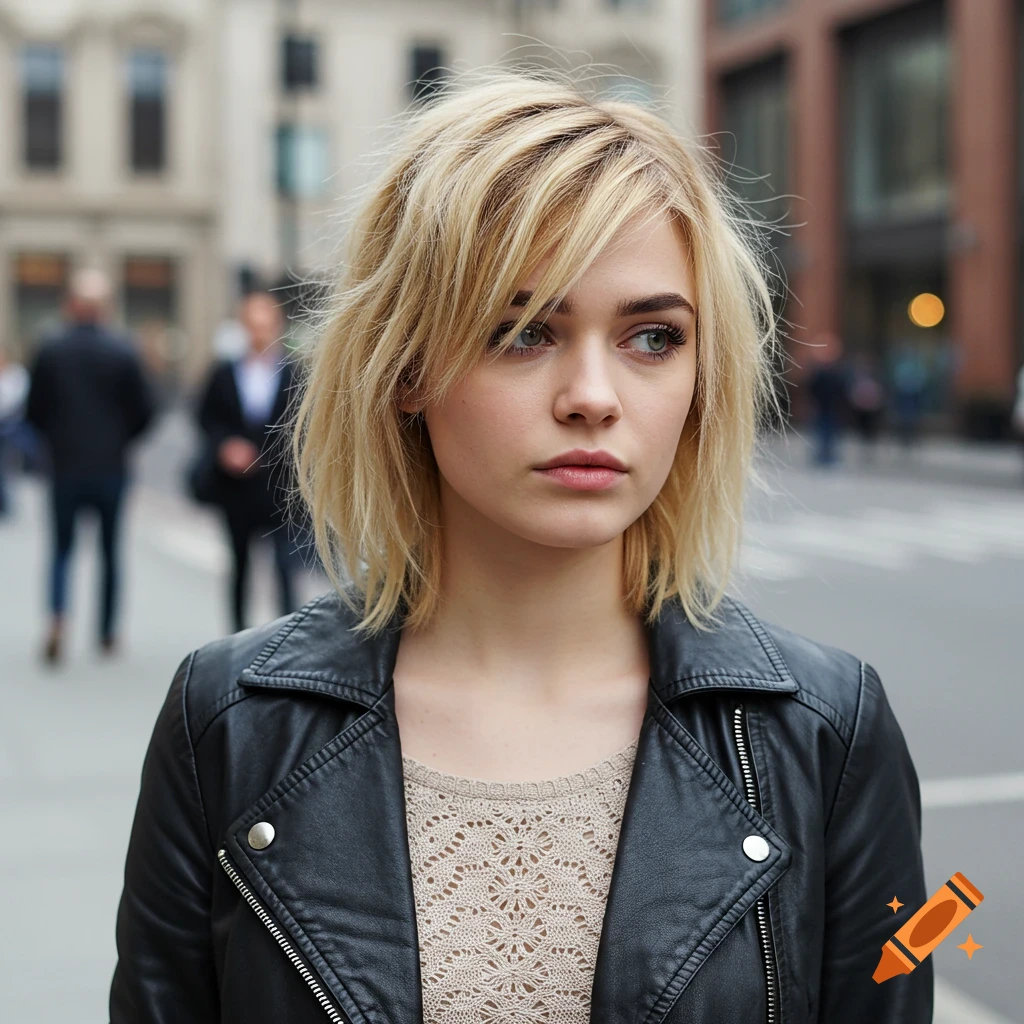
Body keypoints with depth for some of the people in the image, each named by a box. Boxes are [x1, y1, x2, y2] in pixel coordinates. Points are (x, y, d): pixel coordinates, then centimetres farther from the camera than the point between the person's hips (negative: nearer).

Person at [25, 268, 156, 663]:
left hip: (64, 467, 0)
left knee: (62, 549, 11)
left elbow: (34, 412, -2)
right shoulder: (123, 351, -8)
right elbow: (145, 410, -6)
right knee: (110, 551, 12)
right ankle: (107, 634, 16)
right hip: (110, 467, 0)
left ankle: (57, 619, -11)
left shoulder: (49, 351, -6)